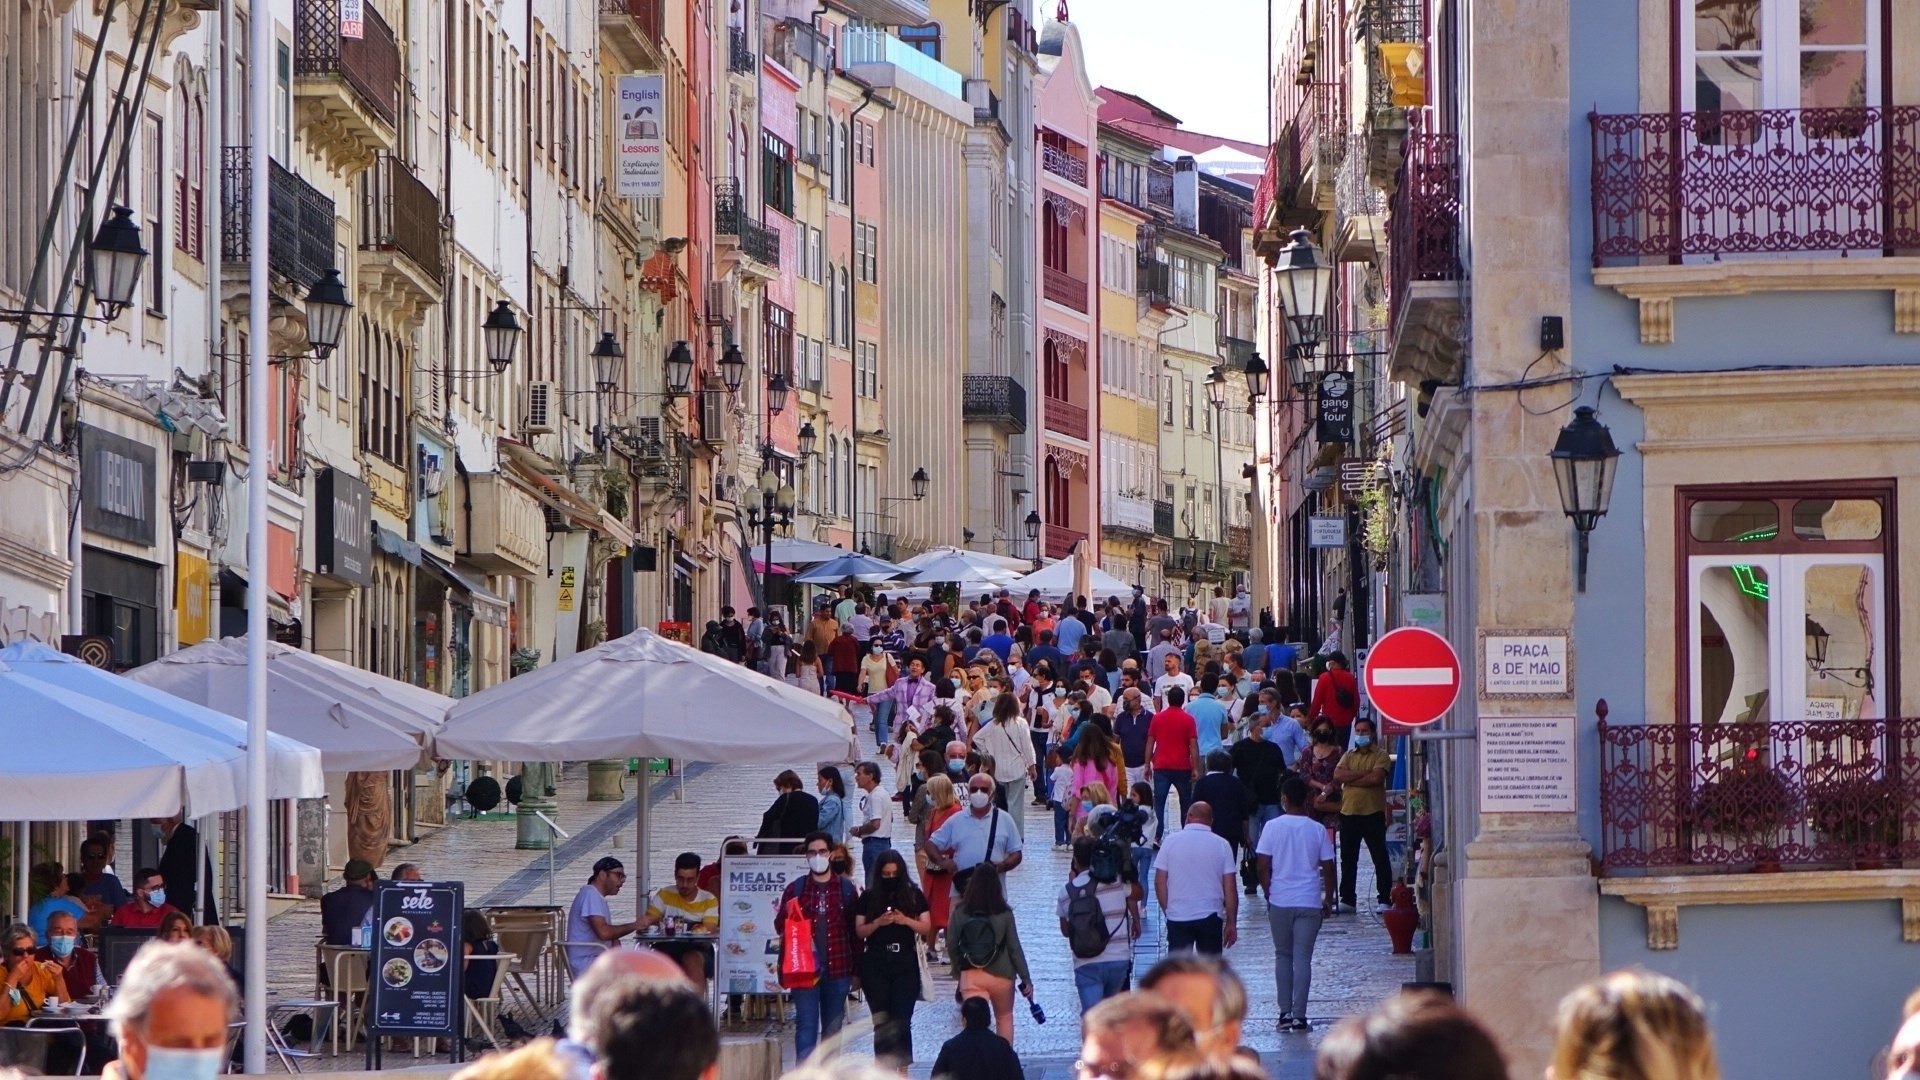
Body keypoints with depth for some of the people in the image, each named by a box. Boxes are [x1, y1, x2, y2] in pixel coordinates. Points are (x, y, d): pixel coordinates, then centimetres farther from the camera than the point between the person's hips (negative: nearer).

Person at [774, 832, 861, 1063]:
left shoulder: (846, 889, 5)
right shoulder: (795, 888, 4)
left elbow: (856, 931, 6)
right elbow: (781, 924, 6)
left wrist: (857, 970, 5)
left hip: (838, 968, 1)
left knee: (832, 1027, 8)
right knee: (806, 1024, -7)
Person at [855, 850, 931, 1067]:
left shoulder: (914, 896, 5)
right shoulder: (869, 898, 5)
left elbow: (927, 927, 3)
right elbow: (859, 931, 3)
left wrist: (906, 920, -14)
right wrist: (878, 922, -14)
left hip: (905, 964, 0)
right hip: (875, 965, 0)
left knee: (902, 1019, -3)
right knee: (881, 1020, 2)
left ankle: (903, 1069, 2)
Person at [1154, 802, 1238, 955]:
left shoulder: (1171, 841, -1)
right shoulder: (1221, 845, 0)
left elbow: (1160, 883, 0)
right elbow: (1230, 889, -2)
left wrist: (1167, 912, 11)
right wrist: (1231, 923, 5)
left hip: (1178, 917, 0)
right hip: (1211, 918, 0)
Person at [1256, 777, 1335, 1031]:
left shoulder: (1273, 827, -4)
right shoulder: (1317, 830, -1)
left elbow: (1262, 867, -4)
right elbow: (1328, 868, 1)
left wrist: (1269, 894, 11)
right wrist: (1328, 899, 15)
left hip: (1280, 902, 0)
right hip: (1309, 902, 0)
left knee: (1283, 956, 13)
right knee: (1302, 958, 1)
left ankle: (1285, 1012, 11)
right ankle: (1299, 1016, -4)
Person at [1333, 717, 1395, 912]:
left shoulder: (1381, 755, 1)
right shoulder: (1348, 756, 16)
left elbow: (1376, 778, -16)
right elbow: (1338, 774, -2)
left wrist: (1350, 778, -8)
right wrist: (1363, 773, -10)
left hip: (1373, 813, -5)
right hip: (1349, 813, 5)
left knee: (1380, 858, -3)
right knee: (1348, 859, 8)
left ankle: (1385, 899, -1)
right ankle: (1347, 900, 14)